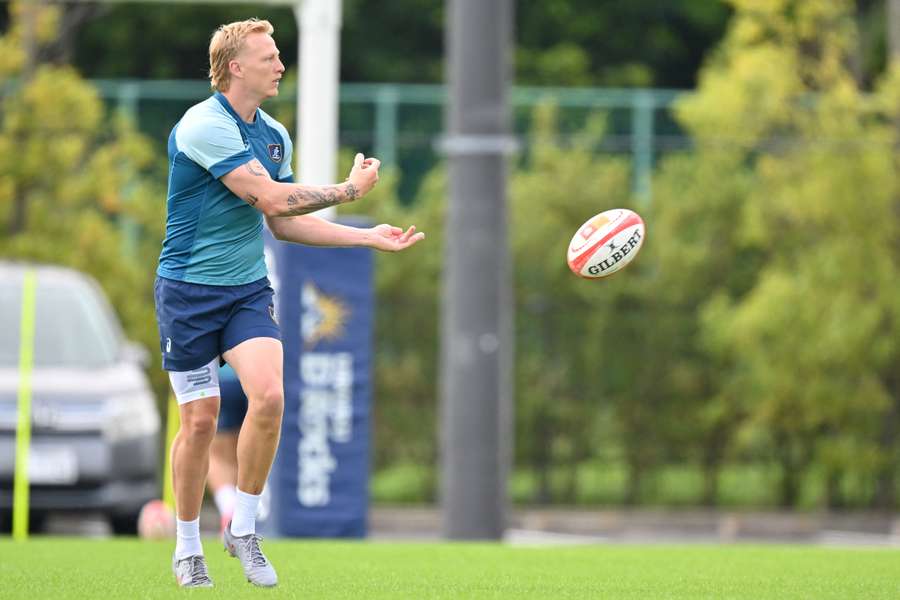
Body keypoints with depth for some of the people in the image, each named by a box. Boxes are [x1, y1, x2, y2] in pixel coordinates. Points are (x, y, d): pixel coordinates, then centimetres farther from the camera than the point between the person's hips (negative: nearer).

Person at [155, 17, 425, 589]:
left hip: (249, 289, 5)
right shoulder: (203, 126, -17)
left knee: (269, 395, -17)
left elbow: (284, 221, 18)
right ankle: (188, 549, 15)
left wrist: (368, 236, 13)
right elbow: (272, 199, -21)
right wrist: (350, 188, -9)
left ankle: (243, 527, 0)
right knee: (200, 420, -2)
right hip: (190, 290, -5)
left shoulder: (275, 134, 9)